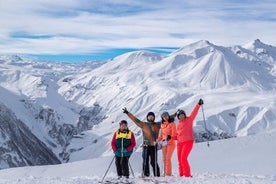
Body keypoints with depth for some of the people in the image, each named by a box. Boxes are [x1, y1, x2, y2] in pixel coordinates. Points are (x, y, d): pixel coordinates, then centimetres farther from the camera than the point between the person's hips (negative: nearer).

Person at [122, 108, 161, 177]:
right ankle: (145, 175, 6)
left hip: (154, 146, 0)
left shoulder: (157, 125, 14)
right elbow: (135, 119, 9)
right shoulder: (143, 124, 10)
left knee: (153, 162, -1)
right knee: (145, 161, -1)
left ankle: (157, 175, 7)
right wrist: (127, 113, 6)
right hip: (146, 146, 0)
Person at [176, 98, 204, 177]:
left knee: (183, 158, -16)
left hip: (188, 142, -6)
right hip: (180, 143, 6)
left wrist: (199, 104, -19)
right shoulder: (179, 124, 18)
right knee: (180, 160, 6)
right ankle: (181, 175, 16)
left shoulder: (189, 120, 3)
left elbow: (194, 112, -9)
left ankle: (187, 175, -7)